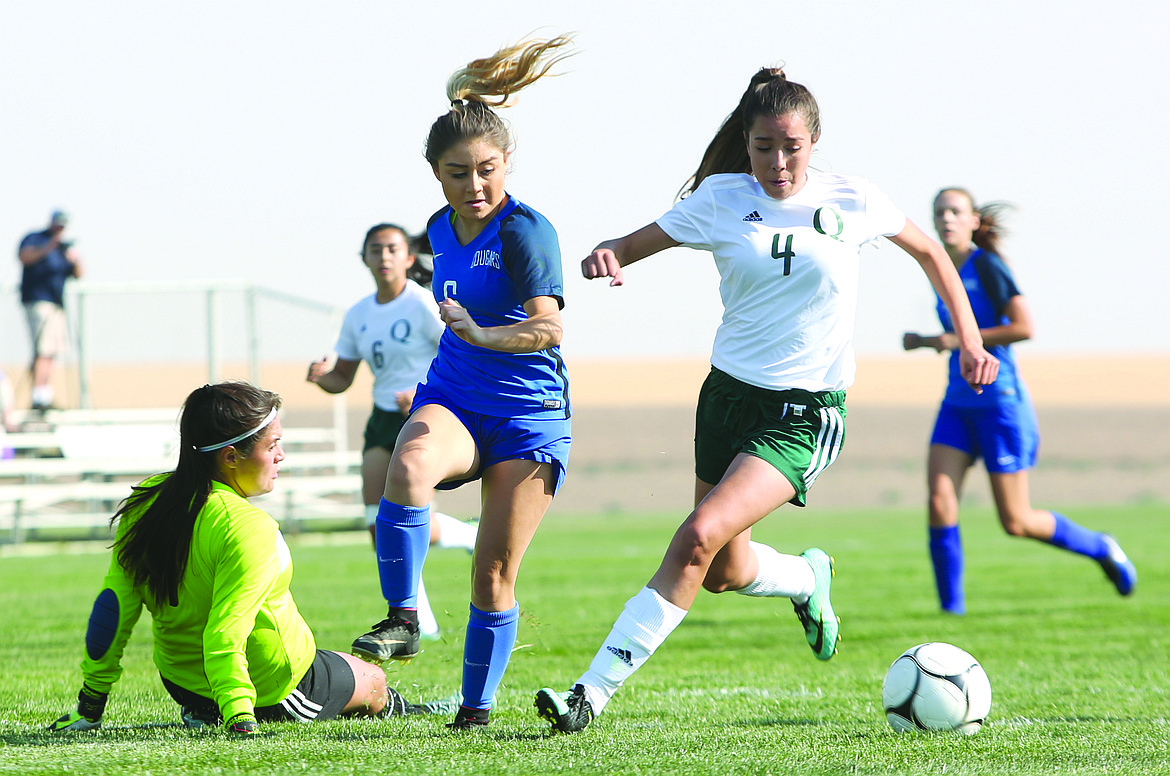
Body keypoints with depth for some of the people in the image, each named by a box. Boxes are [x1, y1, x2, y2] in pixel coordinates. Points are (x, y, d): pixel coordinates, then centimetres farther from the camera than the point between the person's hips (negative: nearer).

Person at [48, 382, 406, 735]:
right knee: (373, 681, 20)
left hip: (181, 683, 6)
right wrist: (240, 719, -37)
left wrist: (91, 703, 0)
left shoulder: (147, 500, -9)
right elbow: (224, 638, -36)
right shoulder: (248, 529, -30)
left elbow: (114, 604, -5)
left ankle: (203, 710, 24)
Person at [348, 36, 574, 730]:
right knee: (410, 466, -33)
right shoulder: (442, 230, 8)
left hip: (528, 417, -4)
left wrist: (482, 335, -44)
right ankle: (402, 621, -26)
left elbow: (548, 327, -29)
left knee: (495, 572, -3)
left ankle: (475, 710, 13)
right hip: (452, 402, 4)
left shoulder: (524, 230, -14)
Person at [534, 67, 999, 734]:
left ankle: (594, 693, -23)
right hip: (729, 395, 4)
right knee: (725, 572, 12)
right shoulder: (721, 199, -2)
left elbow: (930, 252, 12)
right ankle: (809, 579, 48)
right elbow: (635, 246, 3)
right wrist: (605, 256, -22)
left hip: (806, 415, -4)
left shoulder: (852, 202, -4)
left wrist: (971, 342, 8)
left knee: (702, 537, -23)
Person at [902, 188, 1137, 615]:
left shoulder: (986, 266, -13)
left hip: (1000, 401, -7)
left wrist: (960, 340, -20)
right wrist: (923, 340, 7)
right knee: (939, 503, -11)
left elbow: (1023, 327, -21)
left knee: (1016, 522, -1)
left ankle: (1100, 548, 23)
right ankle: (951, 610, -6)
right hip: (958, 403, 7)